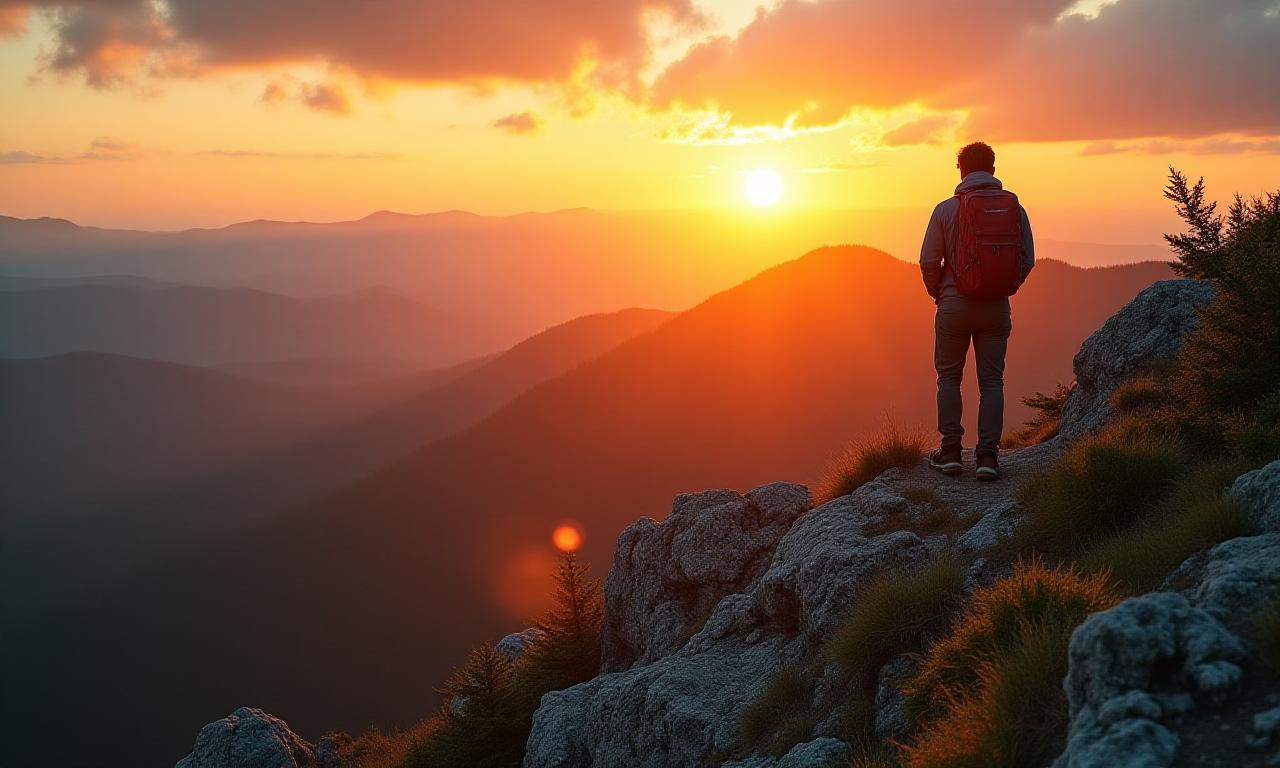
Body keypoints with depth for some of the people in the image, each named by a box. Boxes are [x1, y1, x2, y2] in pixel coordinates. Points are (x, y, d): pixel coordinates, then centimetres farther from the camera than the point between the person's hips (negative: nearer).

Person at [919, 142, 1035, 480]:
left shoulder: (946, 209, -5)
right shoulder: (1014, 208, 0)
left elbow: (929, 261, -5)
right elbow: (1027, 259, 0)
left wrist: (938, 294, 12)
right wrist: (1005, 288, 15)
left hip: (954, 304, -1)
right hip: (996, 308, 1)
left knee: (949, 376, 11)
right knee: (992, 381, 6)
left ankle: (950, 450, 7)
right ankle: (987, 455, 1)